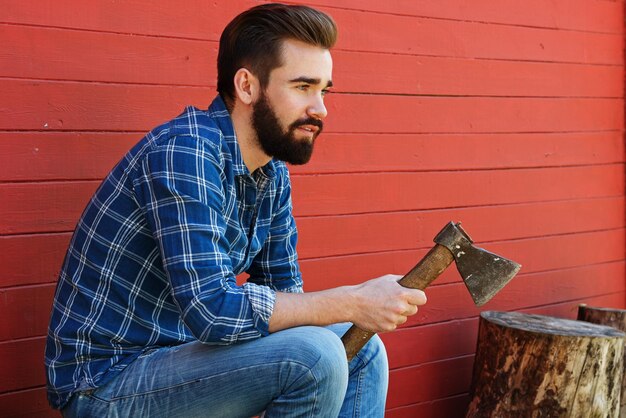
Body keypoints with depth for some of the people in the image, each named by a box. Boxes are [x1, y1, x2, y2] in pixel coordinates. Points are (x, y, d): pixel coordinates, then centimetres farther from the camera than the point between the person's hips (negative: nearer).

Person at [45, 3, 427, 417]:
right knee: (313, 356, -25)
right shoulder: (185, 151, -23)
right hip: (105, 384, -9)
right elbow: (212, 309, -31)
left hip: (184, 348, 9)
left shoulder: (272, 174, 4)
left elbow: (284, 290, 11)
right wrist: (353, 303, -23)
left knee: (363, 351, 8)